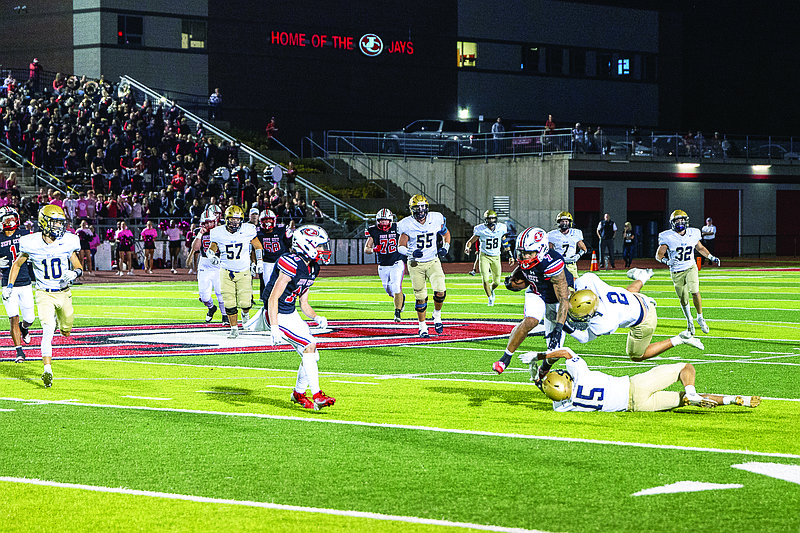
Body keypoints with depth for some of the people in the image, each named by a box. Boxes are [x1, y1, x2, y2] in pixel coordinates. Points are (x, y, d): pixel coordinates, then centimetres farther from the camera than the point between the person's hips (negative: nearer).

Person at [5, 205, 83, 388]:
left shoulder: (68, 242, -8)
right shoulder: (31, 244, -12)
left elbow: (78, 266, 1)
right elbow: (17, 264, 6)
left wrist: (75, 273, -22)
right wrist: (9, 286, 3)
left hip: (64, 293, 3)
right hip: (44, 295, -3)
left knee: (66, 331, 17)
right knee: (48, 329, -22)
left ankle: (59, 318, 55)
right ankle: (47, 369, -22)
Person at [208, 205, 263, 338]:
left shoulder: (247, 230, -9)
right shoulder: (219, 233, -9)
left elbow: (257, 245, 7)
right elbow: (212, 248, 6)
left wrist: (259, 262, 3)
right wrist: (212, 255, -16)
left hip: (244, 272, -1)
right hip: (226, 271, 1)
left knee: (245, 302, -8)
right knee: (229, 303, -4)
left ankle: (245, 312, 29)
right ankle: (234, 328, 13)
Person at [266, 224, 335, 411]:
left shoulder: (311, 268, 7)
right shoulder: (292, 264, -23)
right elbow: (273, 298, -24)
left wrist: (316, 317, -5)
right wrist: (274, 329, -30)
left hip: (292, 314, 9)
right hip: (279, 316, -9)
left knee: (311, 355, 7)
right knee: (309, 345, -19)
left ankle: (299, 394, 27)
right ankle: (316, 396, -19)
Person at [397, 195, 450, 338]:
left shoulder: (436, 220, -5)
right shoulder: (407, 225, -13)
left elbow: (446, 233, 15)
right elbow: (401, 246, -6)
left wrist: (445, 247, -2)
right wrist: (412, 253, -26)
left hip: (433, 261, 2)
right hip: (416, 264, -2)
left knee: (440, 291, -16)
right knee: (421, 298, 1)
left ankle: (437, 316, 12)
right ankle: (422, 327, 18)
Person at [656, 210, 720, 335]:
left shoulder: (693, 234, 0)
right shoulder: (668, 237, -11)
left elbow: (700, 248, 18)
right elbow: (659, 254, -6)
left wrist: (711, 257, 10)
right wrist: (665, 260, -26)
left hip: (691, 268, 1)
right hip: (677, 272, -1)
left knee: (695, 292, -21)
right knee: (684, 300, 5)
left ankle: (700, 317, -2)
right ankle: (689, 321, 29)